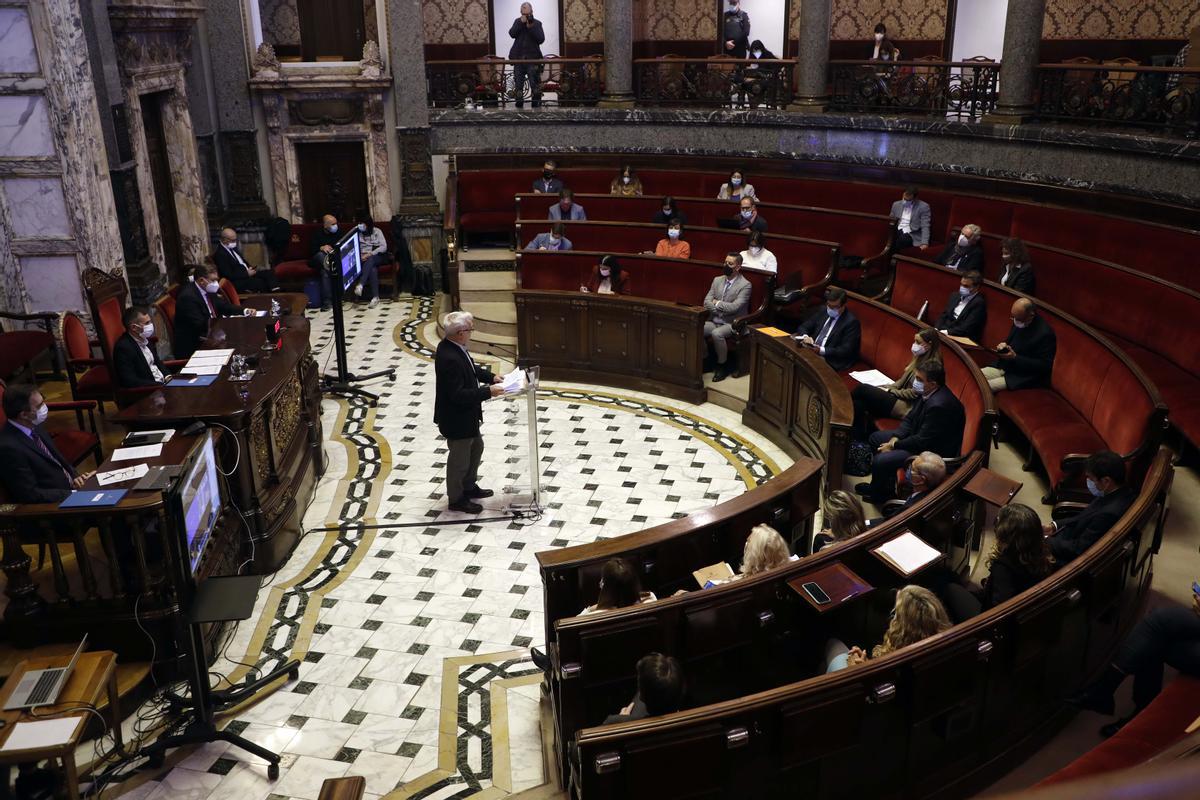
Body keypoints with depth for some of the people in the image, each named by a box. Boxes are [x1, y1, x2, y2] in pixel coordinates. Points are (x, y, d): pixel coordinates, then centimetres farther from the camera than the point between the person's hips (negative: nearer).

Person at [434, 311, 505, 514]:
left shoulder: (453, 346, -4)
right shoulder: (449, 358, -33)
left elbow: (470, 367, 14)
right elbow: (458, 395, -32)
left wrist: (490, 376, 1)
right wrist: (488, 392, -26)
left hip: (465, 415, 10)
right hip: (456, 419, -10)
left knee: (476, 448, 27)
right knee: (460, 458, 10)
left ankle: (469, 486, 46)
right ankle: (456, 499, 31)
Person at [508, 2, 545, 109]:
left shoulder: (537, 23, 3)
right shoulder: (518, 21, 10)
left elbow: (541, 39, -8)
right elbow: (512, 34, -5)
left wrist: (531, 27, -16)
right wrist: (521, 23, -14)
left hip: (533, 58, -3)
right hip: (518, 58, 3)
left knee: (535, 84, -7)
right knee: (518, 85, 6)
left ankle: (536, 106, -2)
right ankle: (519, 106, 13)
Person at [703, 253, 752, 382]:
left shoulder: (745, 285, -8)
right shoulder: (717, 280, 11)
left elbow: (734, 307, -17)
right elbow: (707, 302, 5)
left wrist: (717, 303, -5)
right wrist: (721, 309, -12)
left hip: (732, 323, -5)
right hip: (714, 321, 5)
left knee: (717, 333, -35)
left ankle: (722, 366, -15)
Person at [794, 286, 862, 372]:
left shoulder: (851, 322, -7)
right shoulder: (822, 311, 12)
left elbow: (846, 350, -14)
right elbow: (803, 327, 13)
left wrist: (821, 350, -24)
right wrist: (805, 337, -11)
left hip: (832, 363, -6)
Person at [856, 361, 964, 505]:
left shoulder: (939, 405, -33)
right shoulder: (927, 393, -4)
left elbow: (922, 441, -27)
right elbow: (909, 418, 8)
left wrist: (894, 445, -15)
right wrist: (895, 438, -7)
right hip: (919, 437, 11)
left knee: (880, 461, -21)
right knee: (875, 438, 14)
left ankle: (879, 495, 10)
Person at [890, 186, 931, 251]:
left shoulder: (923, 206, 0)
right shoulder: (896, 204, 14)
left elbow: (925, 227, -6)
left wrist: (924, 243, -20)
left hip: (912, 235, -4)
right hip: (898, 232, 4)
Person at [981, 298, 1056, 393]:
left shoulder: (1045, 333, -19)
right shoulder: (1018, 322, 3)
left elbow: (1044, 366, -18)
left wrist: (1015, 357, -21)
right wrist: (1004, 345, -3)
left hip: (1024, 378, -8)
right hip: (1004, 366, 8)